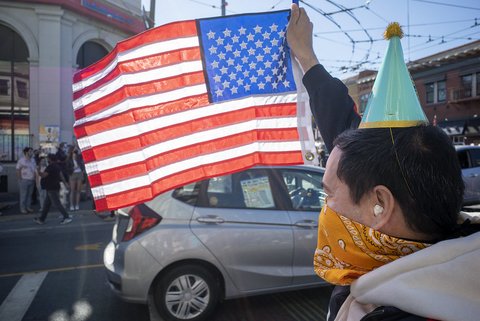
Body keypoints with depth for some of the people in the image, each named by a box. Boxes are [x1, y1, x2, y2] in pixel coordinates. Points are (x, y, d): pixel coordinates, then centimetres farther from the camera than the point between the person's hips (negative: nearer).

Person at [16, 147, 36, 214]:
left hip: (32, 180, 5)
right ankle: (22, 209, 8)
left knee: (29, 194, 10)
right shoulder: (21, 160, -8)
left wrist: (34, 178, 6)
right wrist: (20, 179, -9)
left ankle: (28, 207, 20)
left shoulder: (33, 160, 7)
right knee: (23, 195, 1)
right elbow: (18, 170, -5)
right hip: (24, 180, -5)